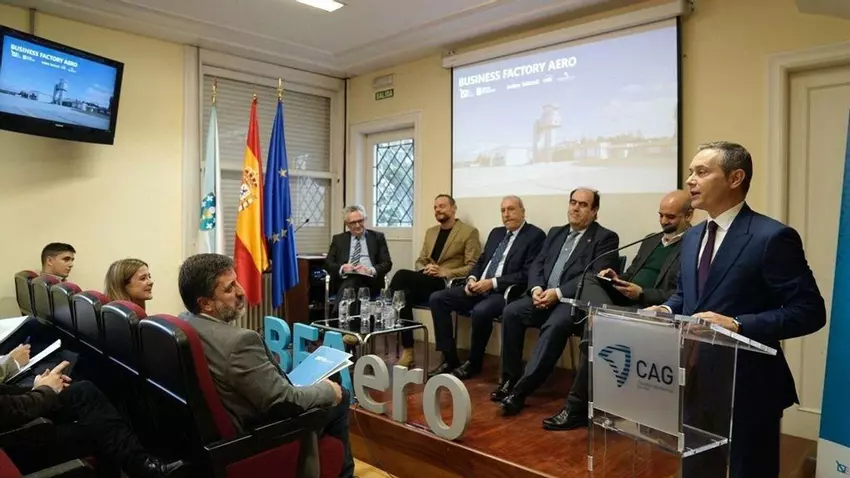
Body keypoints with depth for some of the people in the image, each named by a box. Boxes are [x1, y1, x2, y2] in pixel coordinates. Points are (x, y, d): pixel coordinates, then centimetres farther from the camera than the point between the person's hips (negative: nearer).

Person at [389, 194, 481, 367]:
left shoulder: (469, 232, 1)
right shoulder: (430, 232, 22)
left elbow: (473, 267, -6)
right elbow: (420, 261, 22)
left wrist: (444, 272, -18)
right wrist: (425, 269, -4)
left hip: (448, 285, -6)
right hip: (426, 283, 6)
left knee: (402, 275, -28)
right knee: (405, 294, -27)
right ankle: (407, 351, -18)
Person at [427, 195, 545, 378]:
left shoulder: (535, 235, -4)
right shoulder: (496, 233, 19)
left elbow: (527, 274, -14)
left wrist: (492, 283, -19)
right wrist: (472, 279, -2)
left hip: (505, 292, -7)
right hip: (479, 288, 8)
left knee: (480, 311, -37)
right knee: (437, 298, -9)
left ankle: (473, 363, -10)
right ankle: (449, 358, -4)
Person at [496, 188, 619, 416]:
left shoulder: (605, 238, 3)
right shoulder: (556, 233, 22)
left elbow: (596, 277, -11)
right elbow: (537, 265, 15)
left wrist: (558, 292, -19)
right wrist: (536, 288, -8)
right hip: (544, 296, 6)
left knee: (555, 325, -35)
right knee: (511, 311, -20)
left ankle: (521, 389, -30)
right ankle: (509, 379, -9)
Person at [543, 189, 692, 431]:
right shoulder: (651, 240, 24)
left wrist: (641, 293, -20)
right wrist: (616, 278, 1)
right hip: (618, 300, 8)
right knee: (589, 280, -19)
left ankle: (576, 406, -13)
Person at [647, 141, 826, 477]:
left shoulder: (772, 237, -15)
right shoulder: (693, 236, 10)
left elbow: (809, 310, -17)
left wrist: (737, 324, -27)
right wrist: (666, 309, -2)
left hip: (745, 386, -7)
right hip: (696, 380, 7)